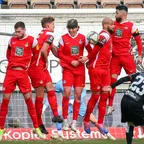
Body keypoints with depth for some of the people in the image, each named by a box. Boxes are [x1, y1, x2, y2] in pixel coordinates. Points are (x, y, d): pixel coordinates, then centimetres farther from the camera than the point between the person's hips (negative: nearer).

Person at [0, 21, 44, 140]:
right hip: (11, 72, 3)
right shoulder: (12, 40, 8)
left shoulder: (31, 40, -4)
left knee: (28, 99, -3)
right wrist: (12, 62, 12)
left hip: (23, 73, -3)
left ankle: (36, 128, 6)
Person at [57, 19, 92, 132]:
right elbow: (59, 53, -2)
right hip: (68, 69, -2)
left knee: (78, 95, 0)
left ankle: (74, 122, 8)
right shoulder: (63, 38, -1)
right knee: (66, 93, -12)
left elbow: (90, 50, 12)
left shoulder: (82, 38, 5)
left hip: (80, 69, 2)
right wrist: (71, 61, -10)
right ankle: (65, 120, -2)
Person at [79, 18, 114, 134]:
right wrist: (88, 58, -12)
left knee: (105, 96, 5)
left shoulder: (108, 35, 16)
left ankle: (100, 123, 10)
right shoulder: (105, 35, -14)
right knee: (95, 96, -1)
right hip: (96, 68, -8)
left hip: (105, 69, 8)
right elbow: (97, 48, -21)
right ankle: (86, 121, 14)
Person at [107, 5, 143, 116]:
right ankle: (110, 106, 8)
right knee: (112, 80, 2)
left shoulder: (131, 26, -4)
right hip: (115, 56, 4)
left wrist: (140, 55, -6)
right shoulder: (114, 24, 9)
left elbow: (139, 40, -2)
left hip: (127, 56, -4)